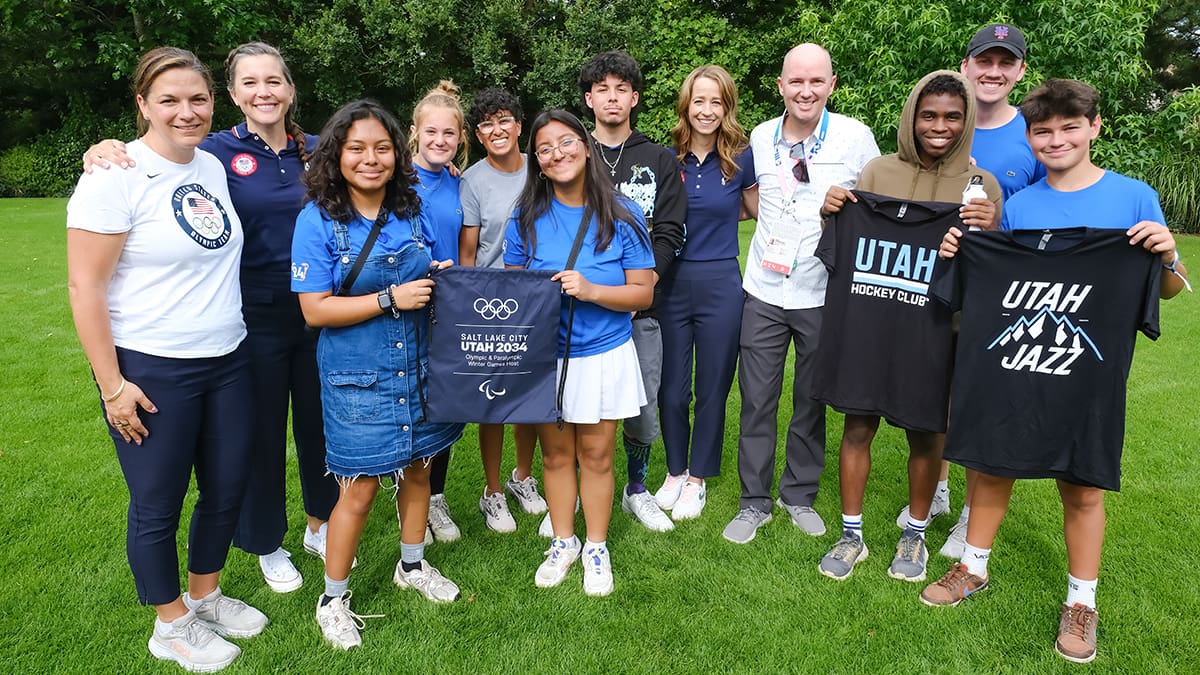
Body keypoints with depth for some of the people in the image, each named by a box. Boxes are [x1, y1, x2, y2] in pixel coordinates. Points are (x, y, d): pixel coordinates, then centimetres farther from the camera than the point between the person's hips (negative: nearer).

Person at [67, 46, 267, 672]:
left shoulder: (213, 167, 6)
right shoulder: (117, 174, -13)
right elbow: (85, 286, -14)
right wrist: (111, 385, -15)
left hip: (228, 361, 7)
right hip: (152, 372, -6)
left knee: (227, 489, 16)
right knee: (158, 505, 9)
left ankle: (205, 596, 39)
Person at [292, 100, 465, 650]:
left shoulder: (412, 213, 3)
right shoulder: (319, 219, -10)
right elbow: (316, 310, -14)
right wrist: (391, 299, -21)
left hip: (417, 365, 5)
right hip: (357, 377, -5)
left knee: (418, 468, 17)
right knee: (360, 488, 1)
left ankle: (412, 566, 42)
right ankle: (333, 599, 24)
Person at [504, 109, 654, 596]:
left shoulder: (620, 216, -6)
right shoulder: (527, 218, -1)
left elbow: (643, 293, -6)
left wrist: (590, 291, -21)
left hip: (604, 354, -1)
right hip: (543, 356, 2)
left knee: (595, 455, 9)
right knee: (555, 454, 12)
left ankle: (597, 547, 29)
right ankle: (563, 543, 33)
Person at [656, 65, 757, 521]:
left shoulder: (741, 159, -2)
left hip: (720, 285, -1)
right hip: (672, 283, 1)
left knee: (712, 389, 9)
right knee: (671, 390, 8)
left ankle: (697, 479, 27)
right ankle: (675, 471, 30)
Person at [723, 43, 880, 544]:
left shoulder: (855, 136, -6)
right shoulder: (760, 136, 3)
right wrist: (772, 225, 5)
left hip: (823, 294, -2)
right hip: (763, 293, 2)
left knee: (811, 403, 11)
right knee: (757, 401, 5)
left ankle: (800, 495, 30)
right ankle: (755, 501, 21)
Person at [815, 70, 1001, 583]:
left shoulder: (982, 185, 0)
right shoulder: (878, 171, 3)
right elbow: (852, 245, 12)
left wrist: (986, 232, -17)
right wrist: (834, 213, -8)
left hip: (934, 328, -1)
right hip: (869, 317, 1)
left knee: (925, 434, 10)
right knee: (857, 426, 5)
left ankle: (915, 535, 32)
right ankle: (851, 536, 22)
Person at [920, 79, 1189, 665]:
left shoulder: (1134, 198, -1)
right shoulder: (1017, 206, 5)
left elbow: (1168, 289, 2)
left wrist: (1167, 257, -18)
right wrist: (961, 257, -6)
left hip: (1088, 374, -2)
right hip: (1008, 368, 2)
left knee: (1082, 487, 8)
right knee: (991, 468, 11)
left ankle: (1081, 602, 26)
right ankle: (973, 568, 31)